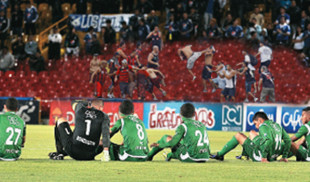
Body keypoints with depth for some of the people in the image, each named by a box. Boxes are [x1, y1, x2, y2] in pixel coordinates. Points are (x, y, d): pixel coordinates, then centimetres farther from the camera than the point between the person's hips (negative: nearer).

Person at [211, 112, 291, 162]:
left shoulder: (263, 126, -15)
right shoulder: (277, 126, 10)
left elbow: (268, 141, -31)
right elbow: (288, 140, 8)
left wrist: (264, 157, -26)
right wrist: (284, 157, 11)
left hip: (259, 156, -8)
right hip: (272, 157, 8)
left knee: (239, 136, 9)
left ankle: (219, 155, 15)